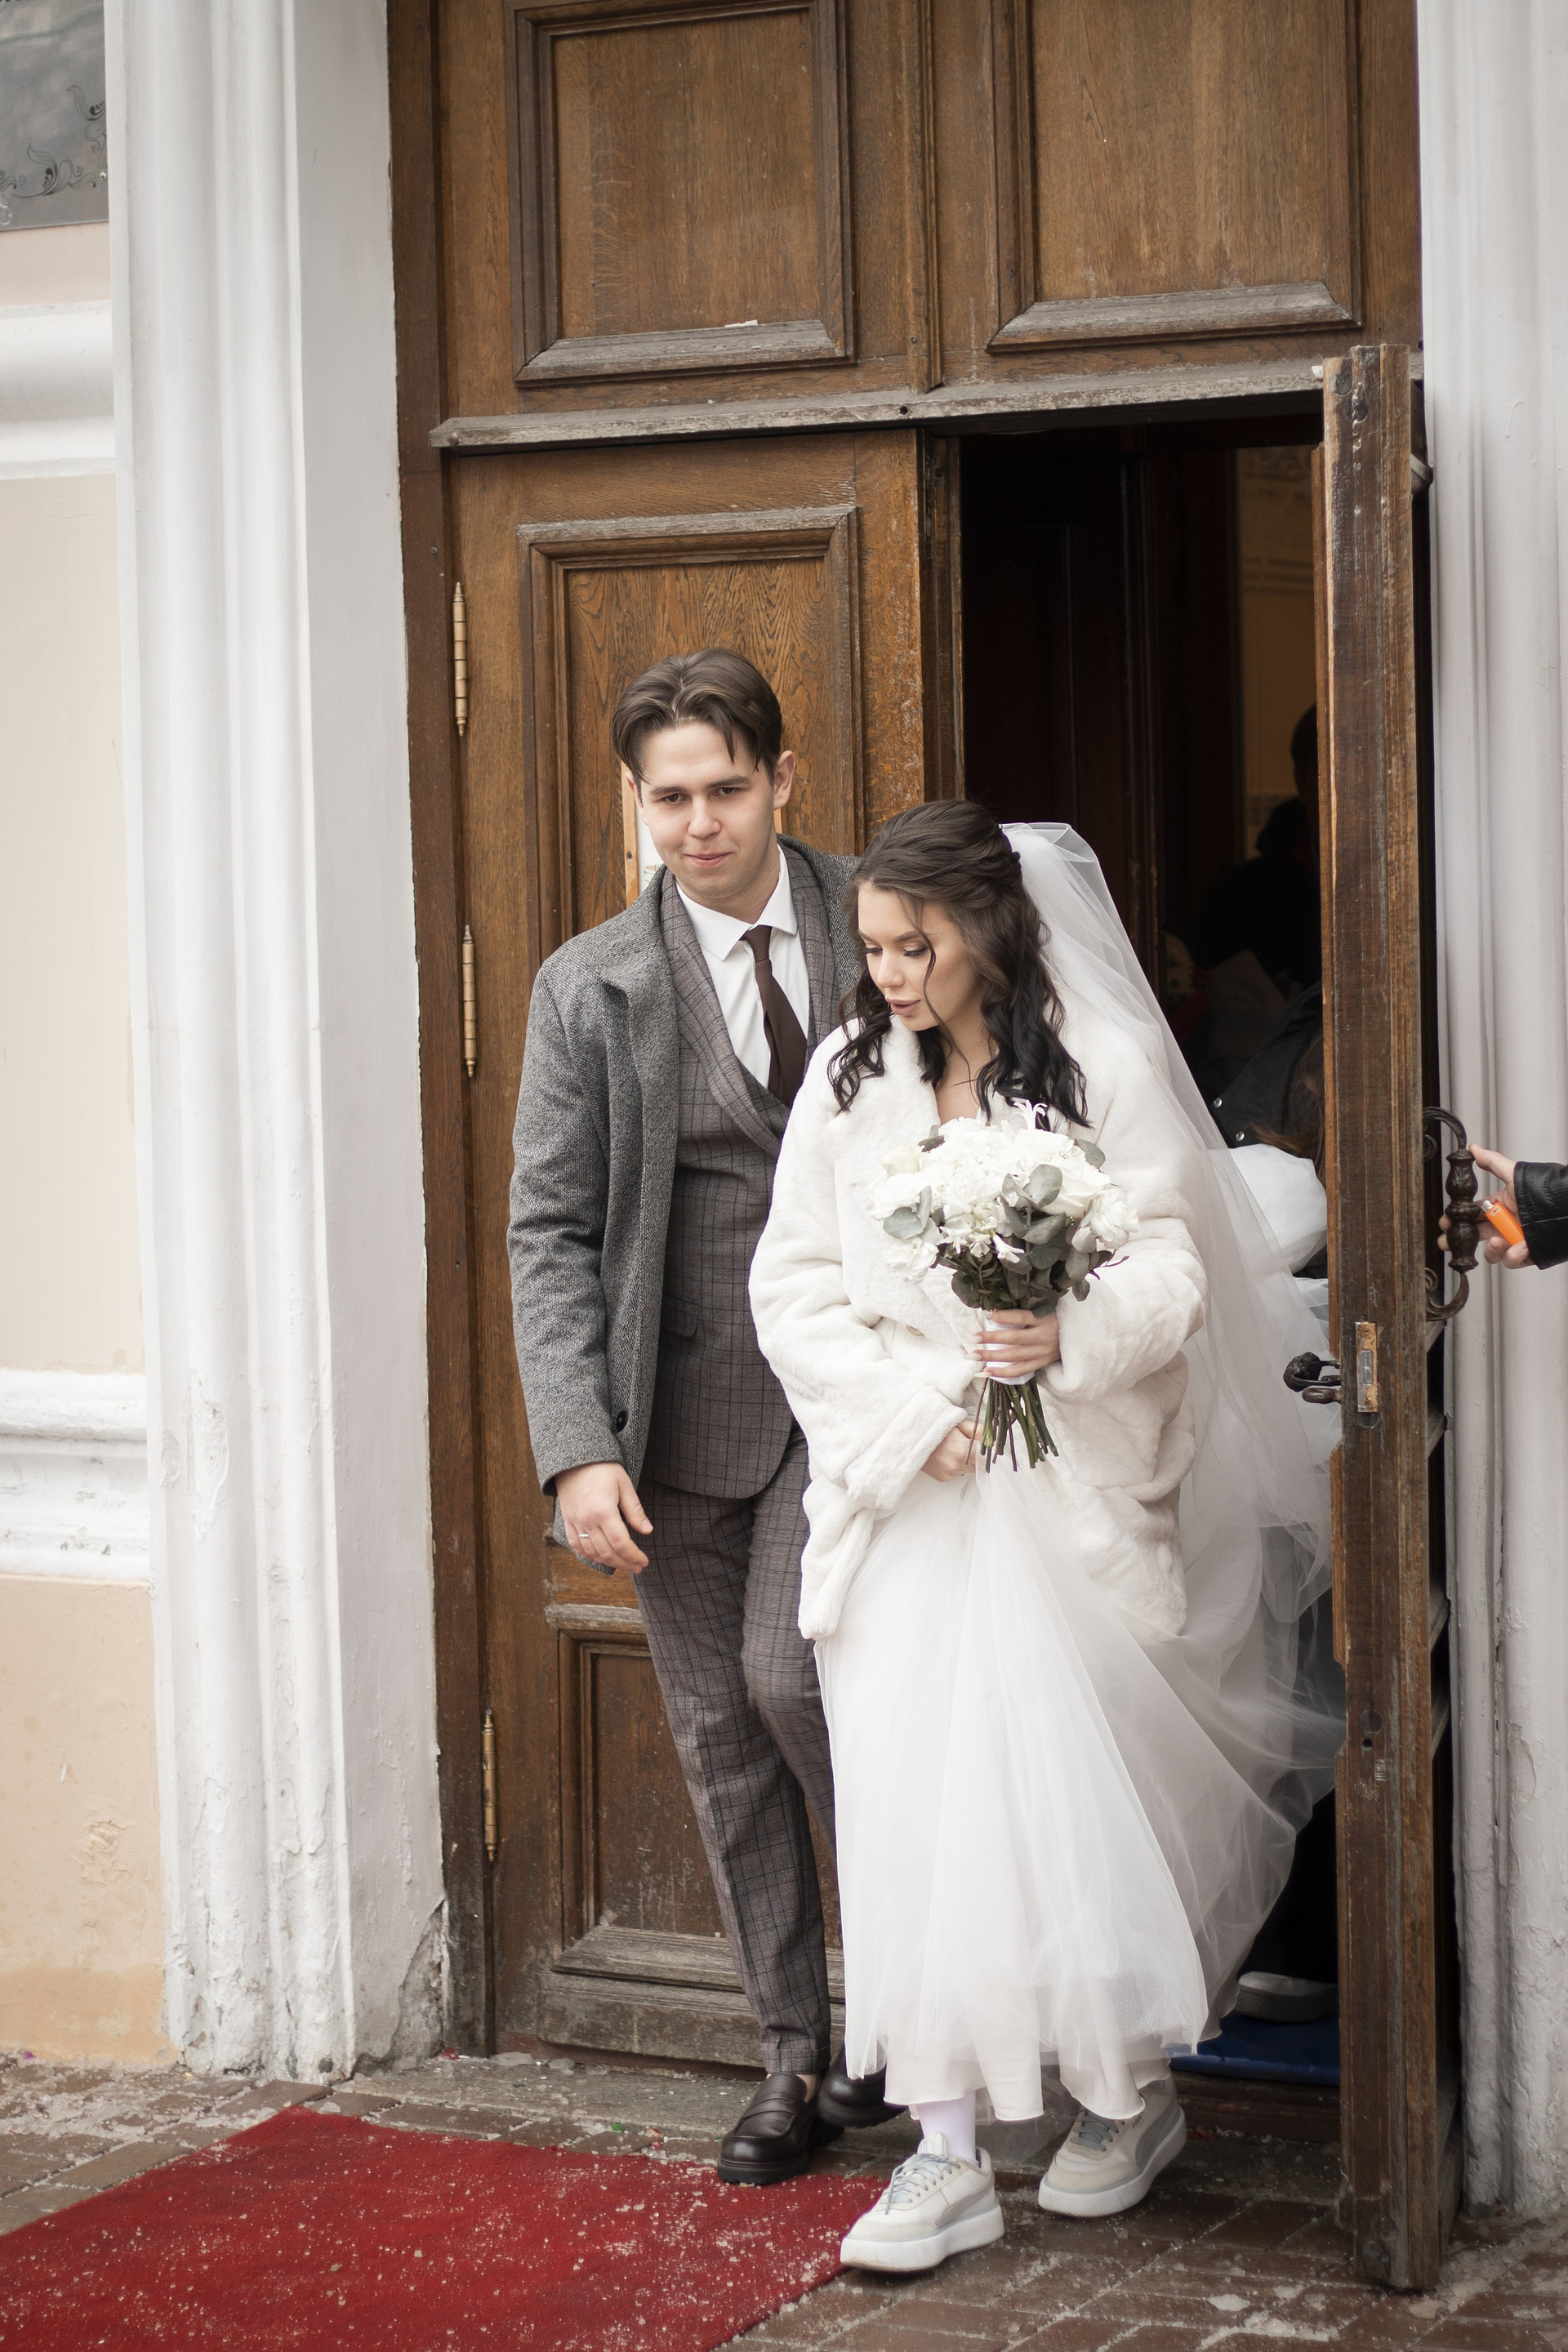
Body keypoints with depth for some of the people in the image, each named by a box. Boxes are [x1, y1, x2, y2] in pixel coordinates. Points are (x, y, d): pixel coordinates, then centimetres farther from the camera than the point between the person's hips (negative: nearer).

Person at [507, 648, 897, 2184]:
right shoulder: (589, 990, -1)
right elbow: (551, 1234, -2)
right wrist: (578, 1449, -12)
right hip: (682, 1412, 2)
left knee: (788, 1672, -15)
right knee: (720, 1738, 6)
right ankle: (795, 2064, 19)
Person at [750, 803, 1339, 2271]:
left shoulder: (1103, 1067, -4)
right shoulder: (849, 1076, 6)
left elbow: (1171, 1269, -6)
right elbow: (796, 1286, 4)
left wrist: (1070, 1334, -26)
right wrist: (914, 1412, -9)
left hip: (1066, 1499, -3)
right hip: (903, 1489, 3)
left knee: (1084, 1796, 2)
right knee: (914, 1805, -2)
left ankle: (1127, 2093, 26)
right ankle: (947, 2154, 2)